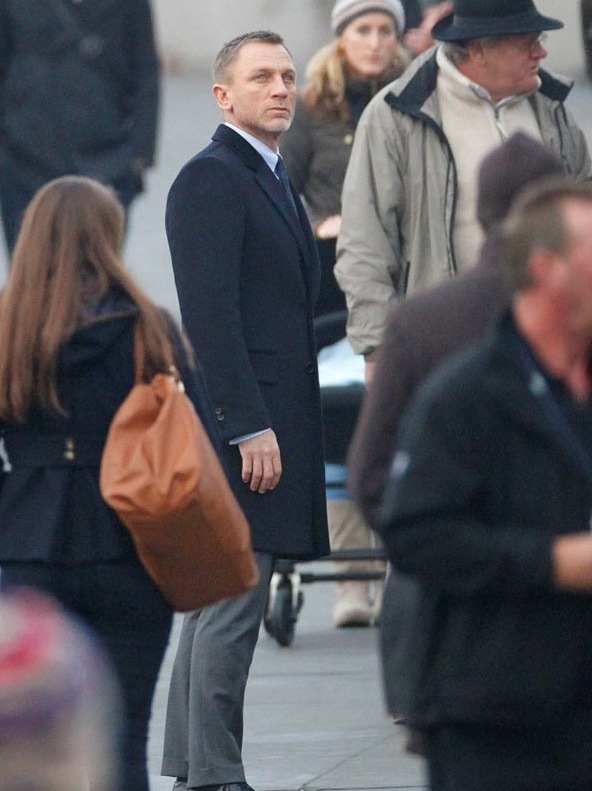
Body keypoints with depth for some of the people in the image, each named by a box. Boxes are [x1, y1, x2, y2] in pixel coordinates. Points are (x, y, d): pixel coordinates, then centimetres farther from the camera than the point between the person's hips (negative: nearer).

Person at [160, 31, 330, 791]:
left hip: (268, 420, 10)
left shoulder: (275, 183, 20)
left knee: (217, 603, 13)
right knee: (232, 604, -9)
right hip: (239, 421, -10)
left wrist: (288, 427, 18)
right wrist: (249, 427, -22)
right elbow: (209, 312, -18)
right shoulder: (211, 178, -11)